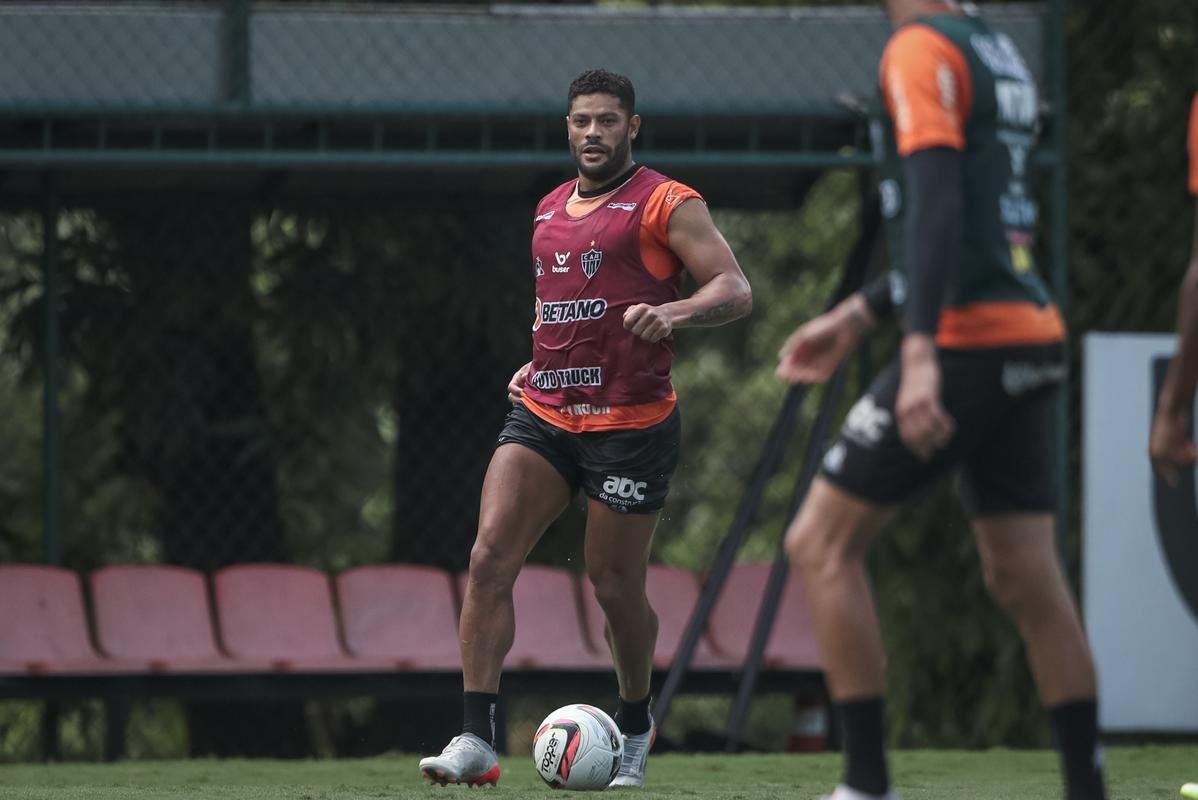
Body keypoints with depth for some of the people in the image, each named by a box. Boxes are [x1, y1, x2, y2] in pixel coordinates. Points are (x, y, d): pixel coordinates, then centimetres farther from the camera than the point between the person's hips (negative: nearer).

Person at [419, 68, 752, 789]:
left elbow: (736, 290, -10)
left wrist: (673, 311, -29)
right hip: (542, 417, 5)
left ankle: (637, 725, 29)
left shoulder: (668, 204, -3)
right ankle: (477, 742, -15)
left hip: (630, 426, -5)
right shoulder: (550, 211, 17)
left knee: (615, 586, 2)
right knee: (489, 558, -12)